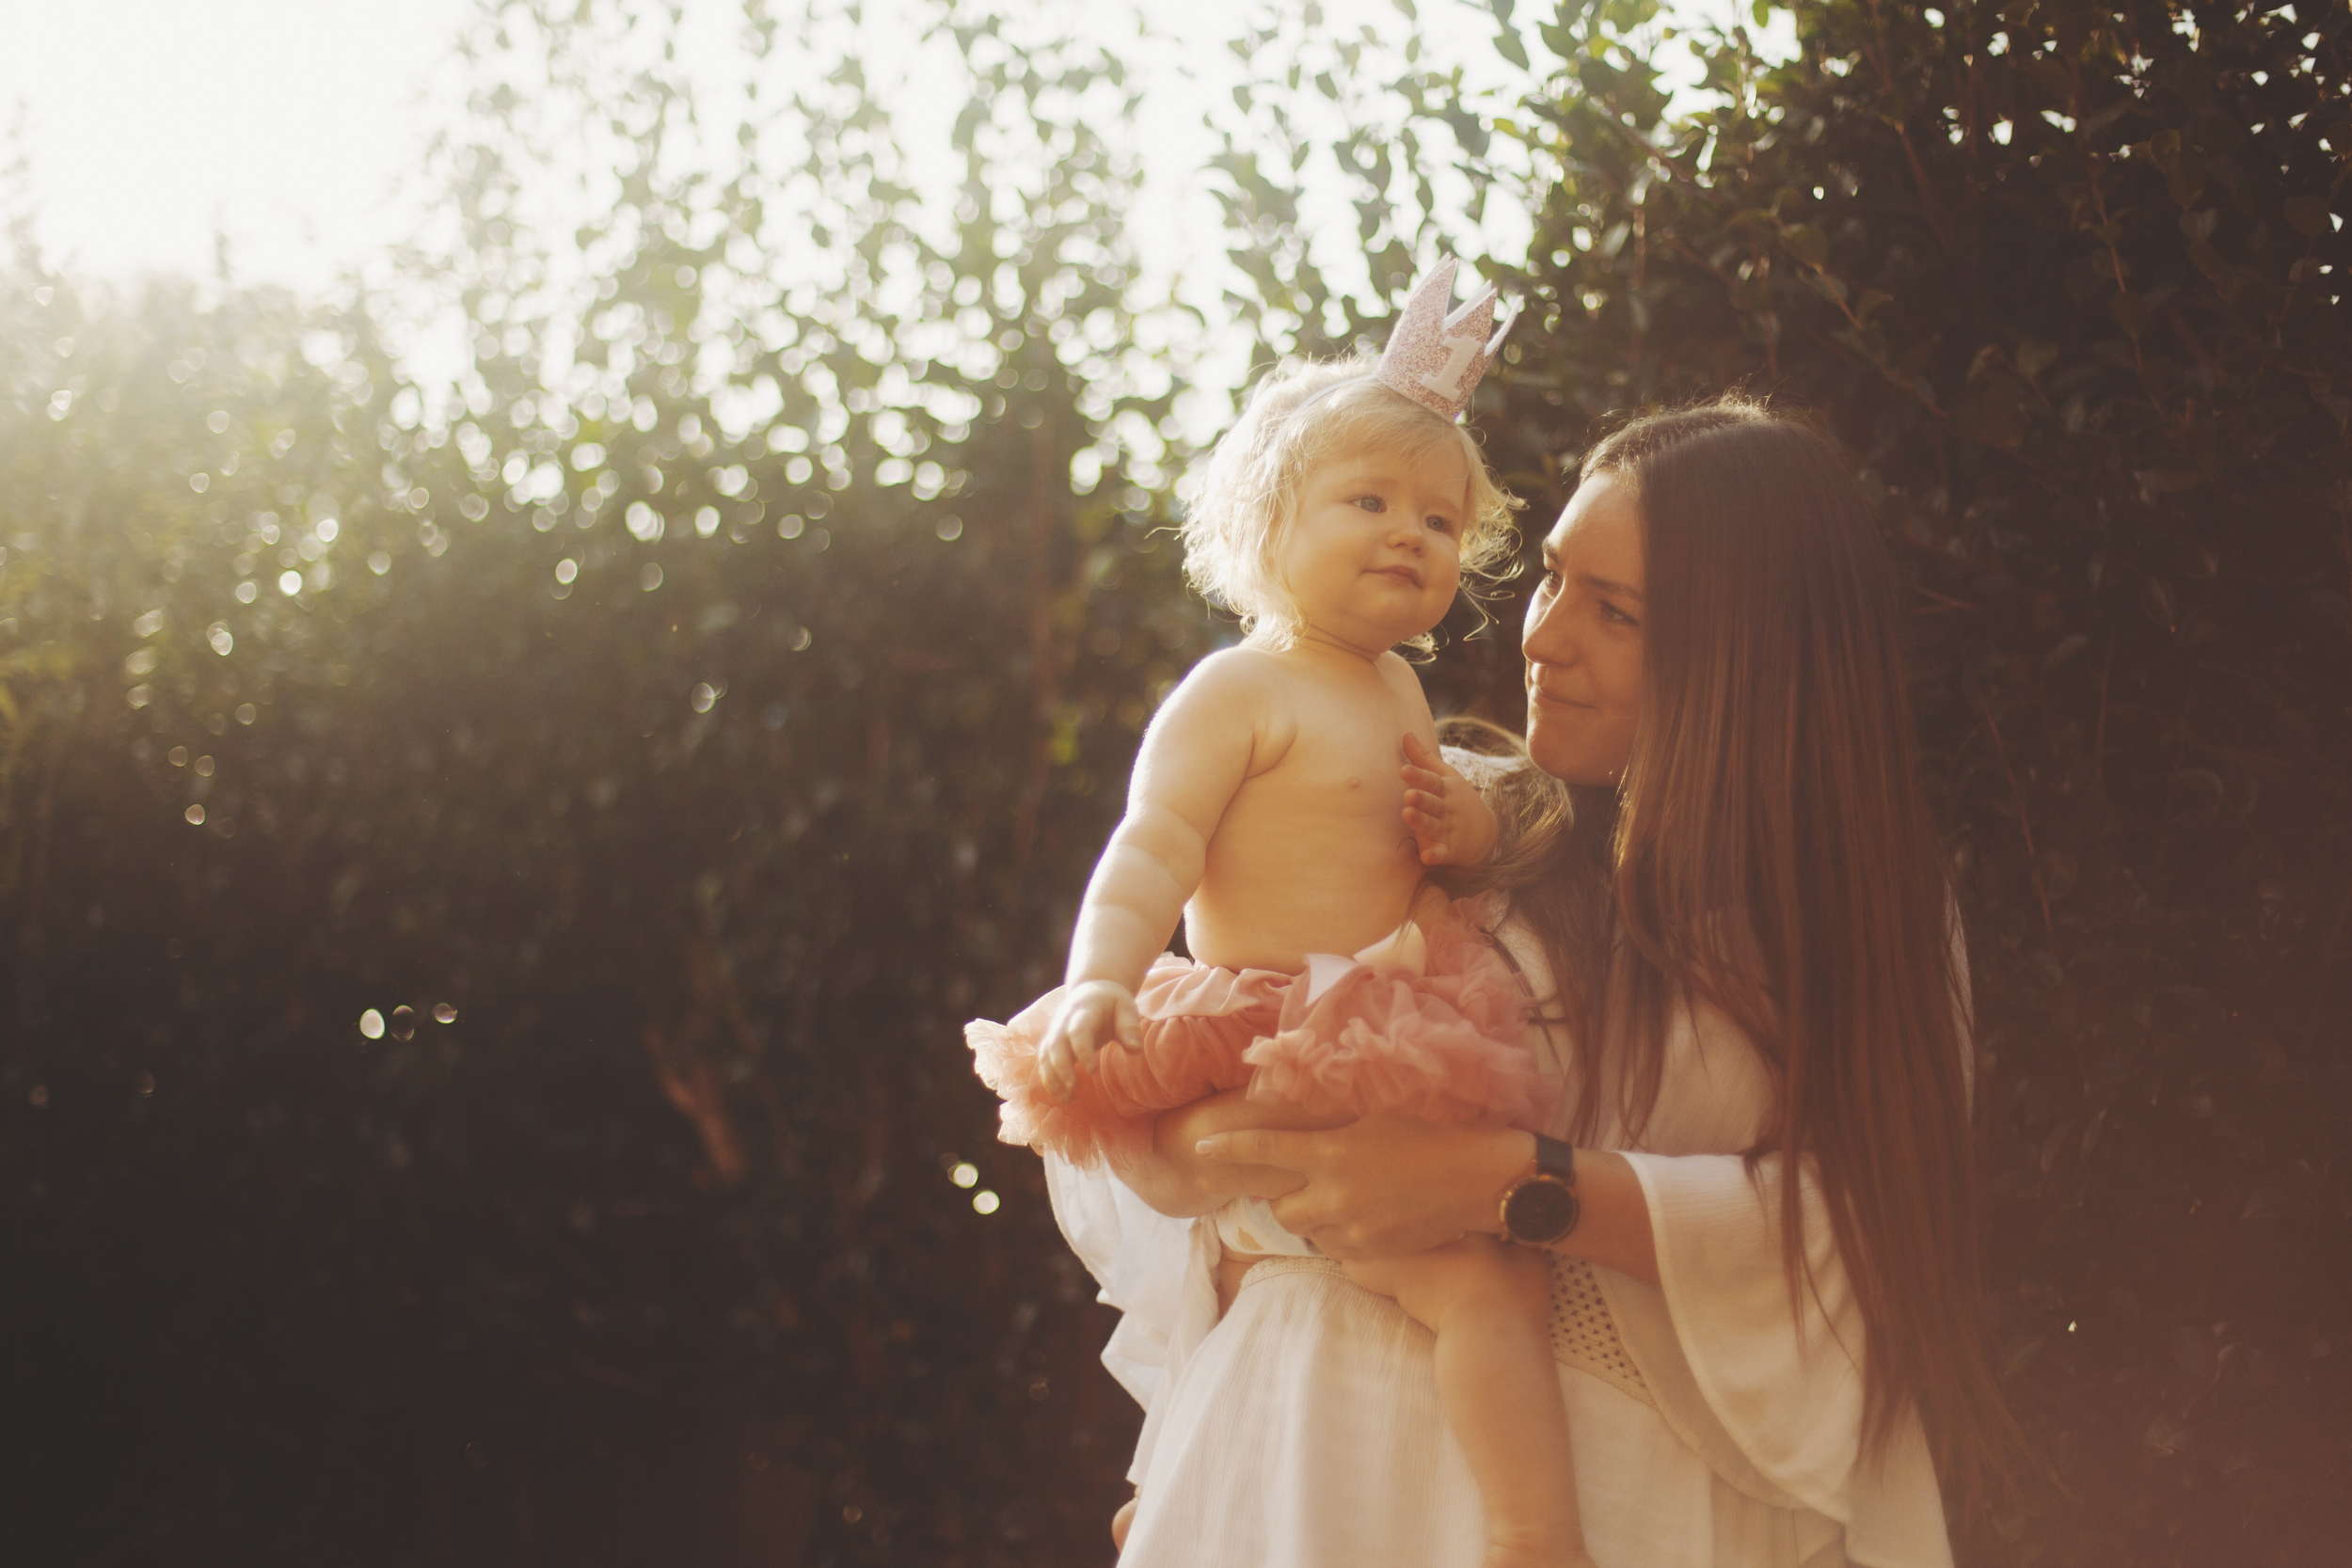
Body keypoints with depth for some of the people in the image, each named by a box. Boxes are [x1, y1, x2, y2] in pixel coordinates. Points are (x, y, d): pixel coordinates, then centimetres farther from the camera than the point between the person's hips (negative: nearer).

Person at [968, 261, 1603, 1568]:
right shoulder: (1236, 694, -13)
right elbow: (1152, 848, -21)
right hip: (1285, 1081, -10)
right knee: (1488, 1276, -23)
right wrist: (1099, 980, -38)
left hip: (1384, 1047, 10)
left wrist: (1469, 825, 1)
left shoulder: (1397, 690, 14)